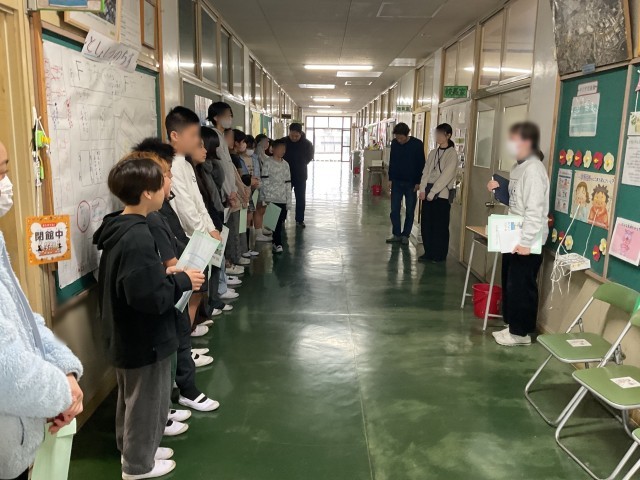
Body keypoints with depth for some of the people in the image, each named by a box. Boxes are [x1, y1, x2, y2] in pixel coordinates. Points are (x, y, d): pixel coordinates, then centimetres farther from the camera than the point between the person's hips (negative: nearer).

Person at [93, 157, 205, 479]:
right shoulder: (138, 237, -29)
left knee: (131, 398, 26)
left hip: (124, 335, 10)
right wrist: (181, 281, -18)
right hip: (144, 339, -9)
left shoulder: (117, 228, 2)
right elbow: (148, 297, -32)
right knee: (147, 402, 11)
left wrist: (164, 273, 4)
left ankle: (132, 448, 45)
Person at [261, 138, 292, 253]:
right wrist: (267, 198, -13)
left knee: (281, 221, 6)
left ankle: (275, 241, 19)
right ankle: (278, 244, 2)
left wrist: (289, 201, 10)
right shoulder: (268, 163, -4)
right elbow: (265, 182, -7)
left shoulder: (285, 164, 13)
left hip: (283, 199, 5)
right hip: (272, 198, -5)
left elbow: (288, 184, 13)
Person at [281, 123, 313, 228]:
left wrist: (301, 165, -3)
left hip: (300, 175, 0)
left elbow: (309, 157, 5)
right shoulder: (283, 142, -7)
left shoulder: (307, 144, -7)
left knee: (301, 199, 6)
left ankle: (299, 220, 16)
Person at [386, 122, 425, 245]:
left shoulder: (417, 144, -10)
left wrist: (418, 182, -10)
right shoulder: (394, 143, 1)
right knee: (394, 210, 2)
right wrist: (390, 178, 7)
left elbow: (421, 164, -7)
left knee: (410, 211, 4)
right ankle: (396, 234, 12)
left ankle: (405, 235, 15)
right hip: (397, 182, 3)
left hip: (411, 183, -3)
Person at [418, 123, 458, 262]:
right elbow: (426, 171, 9)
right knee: (426, 224, 7)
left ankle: (439, 255, 10)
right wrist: (423, 189, -3)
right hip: (428, 192, 6)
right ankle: (429, 253, 18)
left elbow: (446, 176, -13)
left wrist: (432, 192, -16)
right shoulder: (433, 153, 13)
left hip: (442, 193, -6)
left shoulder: (452, 154, -6)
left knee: (440, 226, 0)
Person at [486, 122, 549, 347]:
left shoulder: (533, 169, -19)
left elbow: (535, 209, -24)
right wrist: (500, 189, 6)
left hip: (527, 241, -10)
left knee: (521, 286, 0)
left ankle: (521, 332, 13)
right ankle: (512, 326, 29)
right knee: (509, 283, 16)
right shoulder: (519, 167, 12)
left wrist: (526, 241, -25)